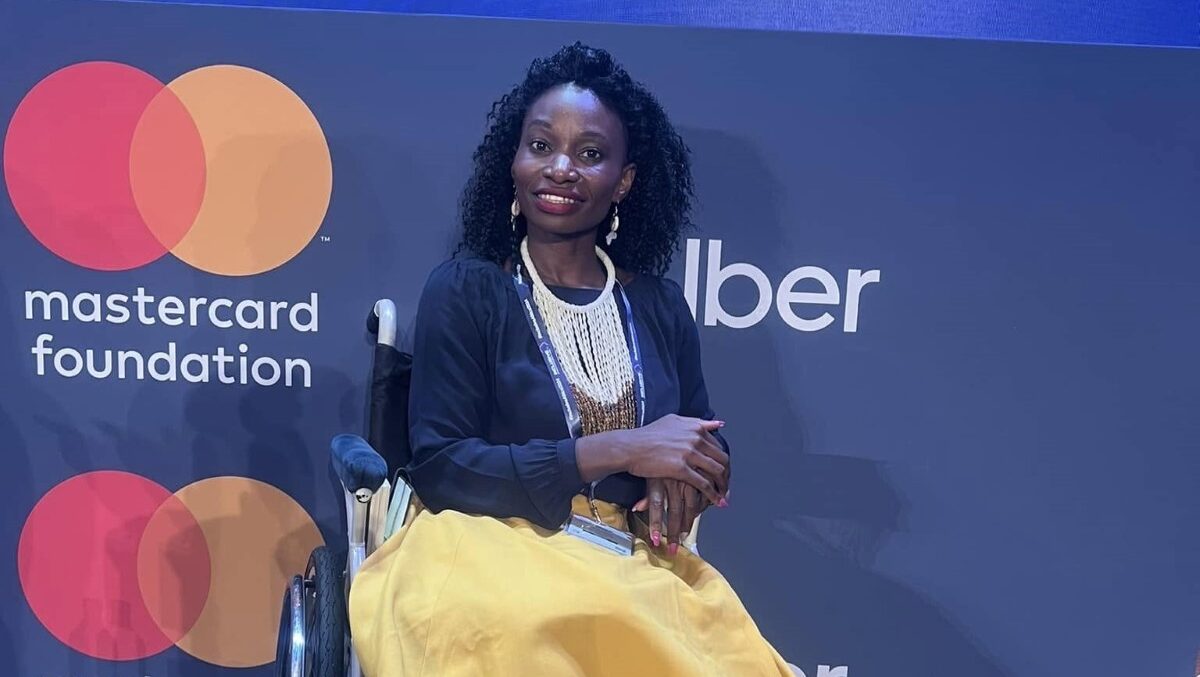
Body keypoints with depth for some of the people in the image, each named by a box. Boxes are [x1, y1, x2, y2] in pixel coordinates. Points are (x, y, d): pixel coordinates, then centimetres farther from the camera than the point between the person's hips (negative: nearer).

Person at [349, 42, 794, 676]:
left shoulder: (660, 306, 8)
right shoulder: (464, 289, -4)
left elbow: (706, 453, 15)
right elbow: (438, 467, -11)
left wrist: (677, 480, -11)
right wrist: (615, 451, -18)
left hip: (637, 570, 4)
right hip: (497, 555, -3)